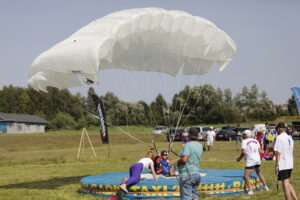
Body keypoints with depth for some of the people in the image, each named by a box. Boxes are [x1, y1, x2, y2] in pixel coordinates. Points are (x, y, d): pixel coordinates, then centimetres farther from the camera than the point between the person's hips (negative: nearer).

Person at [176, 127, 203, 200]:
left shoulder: (188, 145, -14)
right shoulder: (200, 146, 10)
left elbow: (184, 159, -24)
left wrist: (178, 162, -6)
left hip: (187, 175, -8)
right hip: (196, 174, 8)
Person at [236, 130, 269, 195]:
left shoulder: (244, 141, -4)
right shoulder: (255, 141, 13)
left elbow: (244, 152, -14)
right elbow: (260, 151, 10)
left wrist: (239, 158, 1)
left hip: (250, 160, -7)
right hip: (257, 159, 7)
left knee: (246, 175, -2)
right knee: (259, 173, 27)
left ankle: (250, 190, -10)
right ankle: (265, 186, 35)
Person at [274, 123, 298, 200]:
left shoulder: (279, 137, -11)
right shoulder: (290, 138, 12)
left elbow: (278, 152, -16)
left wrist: (277, 165, -15)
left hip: (283, 164, -8)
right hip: (290, 164, 8)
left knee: (285, 184, -2)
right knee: (287, 183, 18)